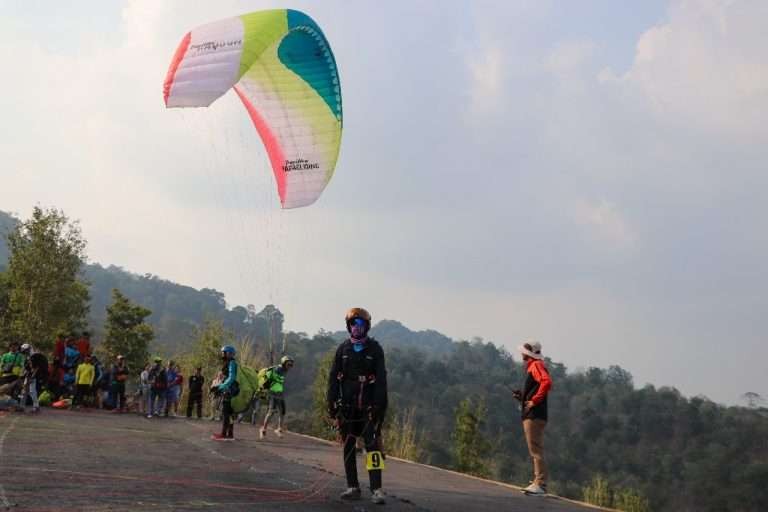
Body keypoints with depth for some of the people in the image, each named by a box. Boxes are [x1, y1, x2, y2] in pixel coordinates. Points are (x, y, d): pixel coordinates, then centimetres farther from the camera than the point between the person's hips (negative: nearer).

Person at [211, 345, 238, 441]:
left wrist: (220, 387, -22)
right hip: (226, 391, 10)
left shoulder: (232, 363, -11)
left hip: (229, 391, -10)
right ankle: (230, 434, 12)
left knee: (225, 412, -11)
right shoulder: (227, 364, 19)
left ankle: (223, 434, -13)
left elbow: (231, 378, -20)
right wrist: (219, 387, 14)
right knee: (228, 413, 10)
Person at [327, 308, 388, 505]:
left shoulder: (375, 349, 1)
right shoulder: (343, 349, 8)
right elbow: (333, 377, 9)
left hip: (368, 405, -3)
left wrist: (379, 404, -11)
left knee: (373, 445, -11)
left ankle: (376, 489, -13)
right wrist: (331, 402, 2)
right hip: (347, 405, 3)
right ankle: (353, 487, 13)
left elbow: (381, 379, -3)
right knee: (348, 447, 6)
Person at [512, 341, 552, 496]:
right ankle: (538, 483, 18)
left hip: (534, 415, -11)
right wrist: (521, 396, 12)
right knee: (535, 450, 13)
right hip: (531, 415, 11)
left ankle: (540, 484, -13)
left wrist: (534, 401, -22)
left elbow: (547, 382, -27)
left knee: (536, 450, -12)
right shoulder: (532, 367, 22)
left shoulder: (536, 365, -8)